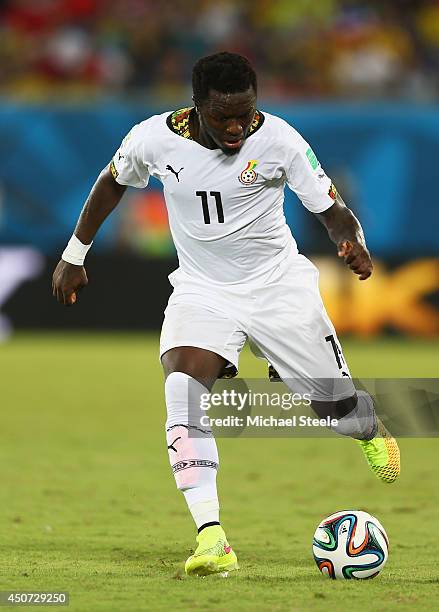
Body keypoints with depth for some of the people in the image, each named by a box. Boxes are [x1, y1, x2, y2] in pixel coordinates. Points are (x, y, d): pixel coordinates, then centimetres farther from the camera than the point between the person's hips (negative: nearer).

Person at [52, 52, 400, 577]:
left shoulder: (278, 139, -18)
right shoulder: (155, 139, -13)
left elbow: (332, 211, -11)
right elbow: (113, 181, 9)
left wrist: (354, 245, -34)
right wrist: (74, 255, 13)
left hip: (279, 286, 0)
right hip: (202, 291, 1)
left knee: (339, 410, 6)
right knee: (182, 390, -28)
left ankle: (371, 430, 48)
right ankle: (211, 539, -31)